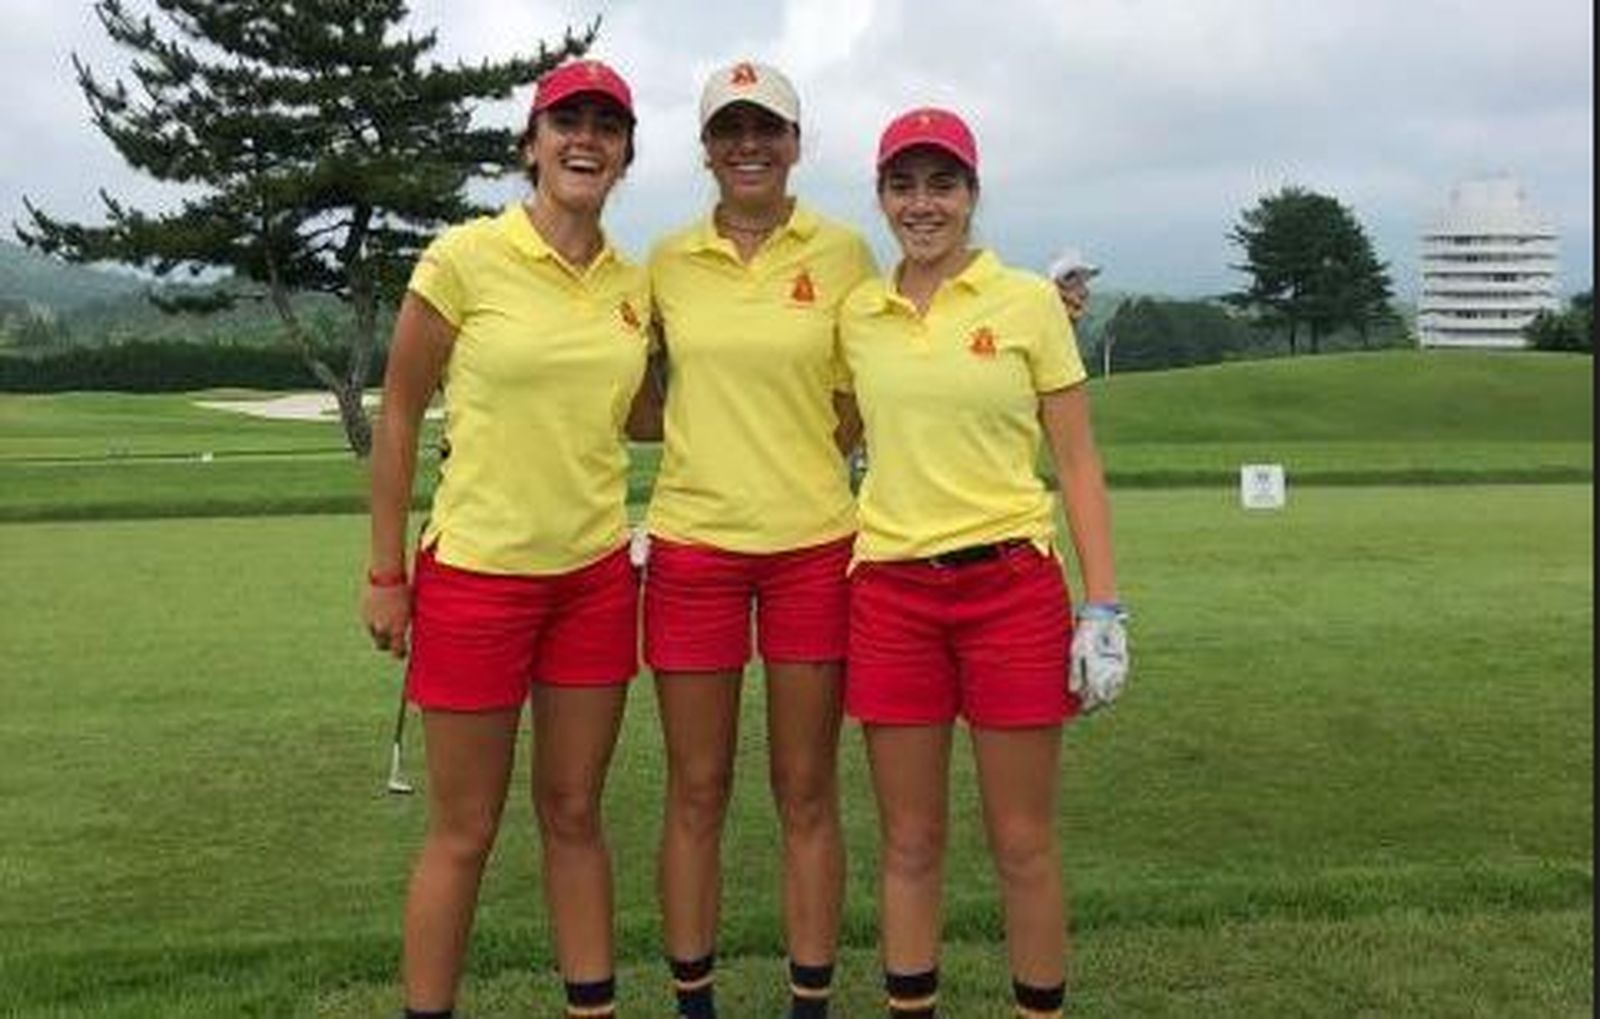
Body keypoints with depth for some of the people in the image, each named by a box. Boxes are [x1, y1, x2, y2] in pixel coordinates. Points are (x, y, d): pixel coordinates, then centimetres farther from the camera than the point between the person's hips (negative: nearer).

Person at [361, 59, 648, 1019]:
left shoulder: (635, 285, 5)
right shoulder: (465, 257, -9)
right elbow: (399, 416, -5)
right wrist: (385, 572, -5)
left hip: (597, 575, 4)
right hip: (476, 573, -4)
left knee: (575, 814, 13)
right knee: (465, 831, 6)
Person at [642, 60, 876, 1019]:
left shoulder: (842, 252, 1)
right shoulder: (667, 261, 5)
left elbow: (862, 405, 9)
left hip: (813, 544, -1)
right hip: (692, 543, 1)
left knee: (808, 794, 7)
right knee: (696, 794, 8)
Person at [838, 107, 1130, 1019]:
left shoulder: (1029, 301, 0)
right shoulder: (857, 314, 7)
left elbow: (1079, 463, 0)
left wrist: (1104, 610, -6)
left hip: (1012, 585, -2)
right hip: (890, 592, 2)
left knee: (1024, 843, 6)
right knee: (910, 843, 9)